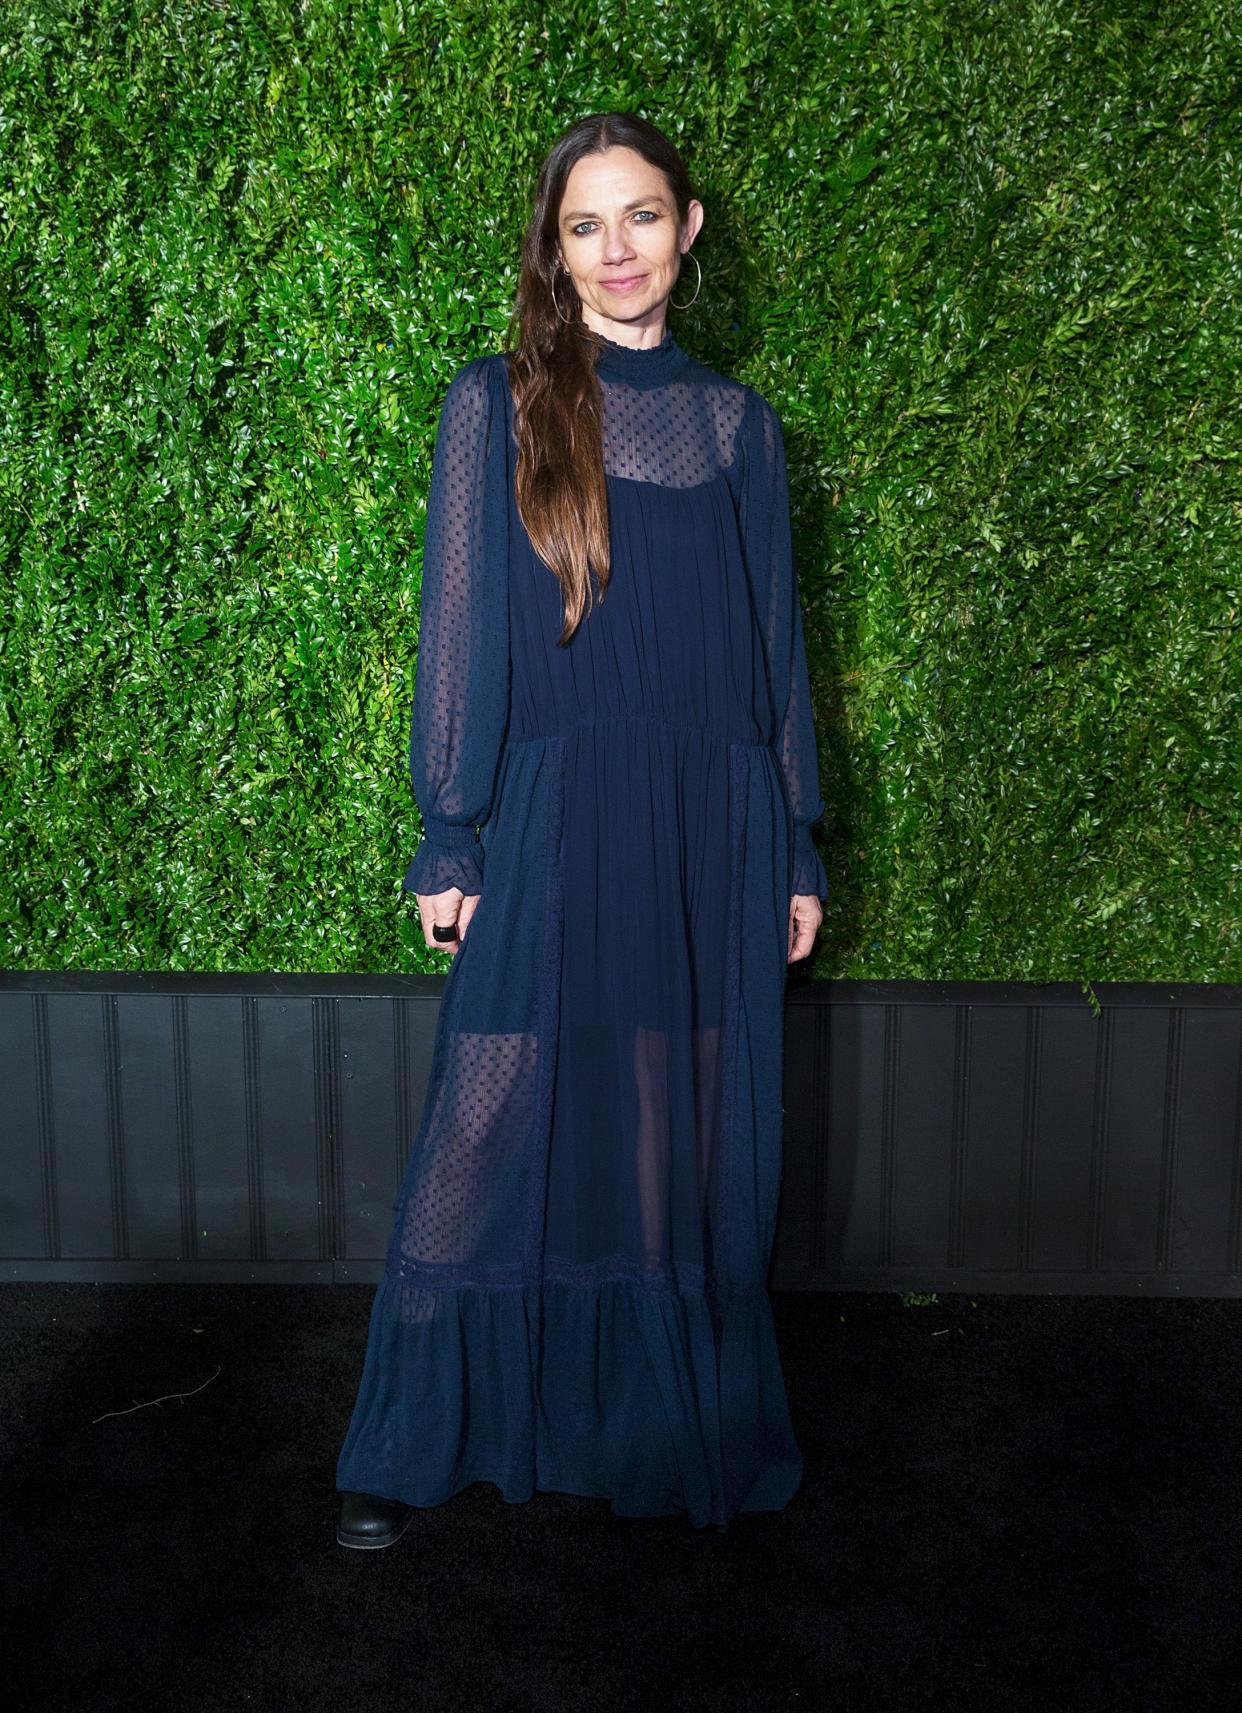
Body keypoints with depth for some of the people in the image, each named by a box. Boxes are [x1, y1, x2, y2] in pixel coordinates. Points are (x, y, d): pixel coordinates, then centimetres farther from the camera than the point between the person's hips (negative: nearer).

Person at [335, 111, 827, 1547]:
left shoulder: (738, 424, 11)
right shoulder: (496, 406, 3)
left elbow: (775, 641, 12)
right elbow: (460, 625, -1)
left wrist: (796, 848, 9)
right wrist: (449, 837, -6)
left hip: (709, 839, 3)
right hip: (552, 831, -2)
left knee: (696, 1148, 8)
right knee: (496, 1139, 2)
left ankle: (685, 1433, 27)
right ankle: (405, 1451, 19)